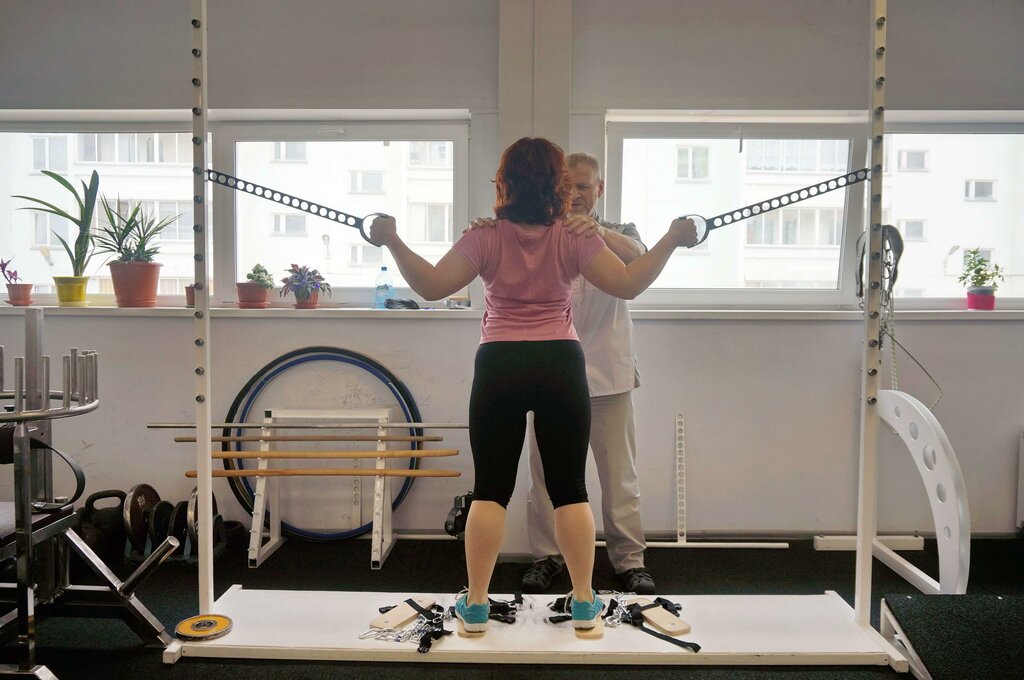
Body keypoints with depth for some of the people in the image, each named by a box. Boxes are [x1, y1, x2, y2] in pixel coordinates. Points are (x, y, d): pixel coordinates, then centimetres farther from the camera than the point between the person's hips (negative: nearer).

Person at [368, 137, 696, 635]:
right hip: (561, 366, 1)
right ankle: (584, 602, 17)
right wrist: (671, 240, 1)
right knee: (570, 489, 9)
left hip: (500, 367, 0)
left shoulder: (485, 237, -4)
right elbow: (628, 284, -6)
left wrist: (392, 242, -6)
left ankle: (475, 604, 14)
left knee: (490, 489, 7)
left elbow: (432, 286, -11)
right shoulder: (575, 237, -3)